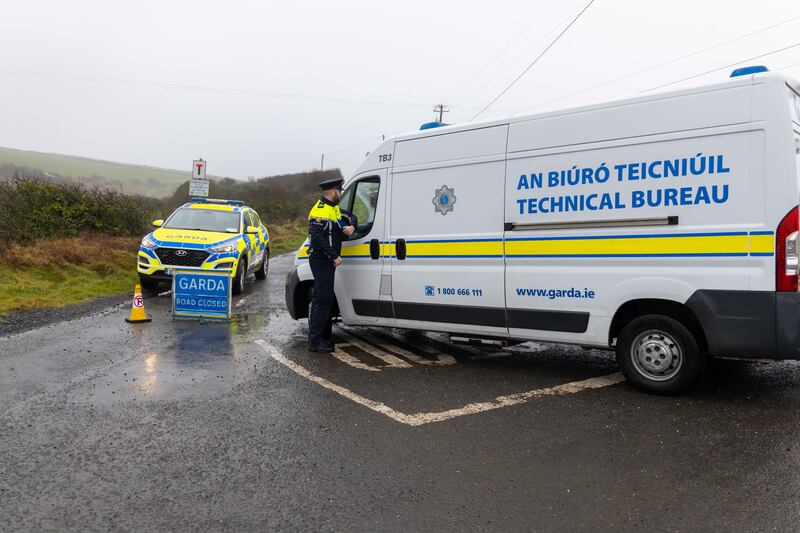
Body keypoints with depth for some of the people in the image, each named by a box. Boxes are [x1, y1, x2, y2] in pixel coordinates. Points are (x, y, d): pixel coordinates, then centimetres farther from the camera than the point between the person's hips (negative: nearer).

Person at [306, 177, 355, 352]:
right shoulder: (320, 211, -17)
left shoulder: (333, 208, 14)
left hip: (328, 261, 11)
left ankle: (324, 337, 25)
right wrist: (335, 256, -25)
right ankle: (315, 341, -5)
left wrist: (351, 227, 3)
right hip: (321, 260, -11)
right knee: (323, 300, -10)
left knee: (326, 299, 16)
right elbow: (317, 238, -26)